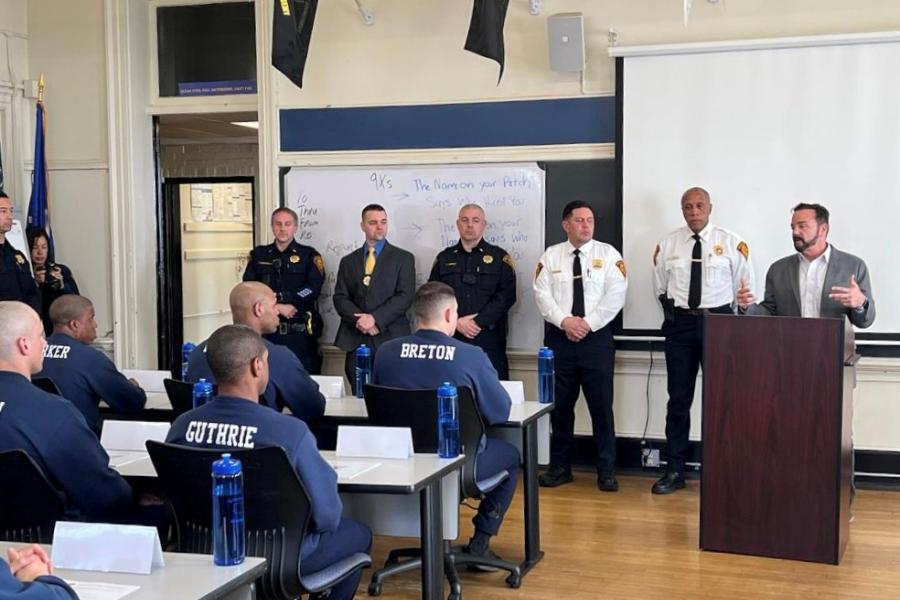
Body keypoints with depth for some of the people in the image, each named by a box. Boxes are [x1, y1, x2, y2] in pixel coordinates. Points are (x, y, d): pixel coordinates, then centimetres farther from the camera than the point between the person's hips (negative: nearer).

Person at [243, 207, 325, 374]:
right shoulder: (258, 255, 12)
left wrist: (277, 297, -12)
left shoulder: (309, 255, 6)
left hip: (300, 333, -2)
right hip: (267, 332, 2)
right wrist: (278, 307, -11)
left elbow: (313, 288, -8)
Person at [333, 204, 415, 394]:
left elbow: (405, 296, -4)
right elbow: (340, 297, 8)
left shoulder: (403, 258, 6)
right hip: (356, 340, 3)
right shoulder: (348, 261, 16)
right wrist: (359, 319, -11)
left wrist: (375, 318, -14)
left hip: (391, 338, -2)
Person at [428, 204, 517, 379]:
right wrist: (456, 322, -8)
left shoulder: (499, 257, 8)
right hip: (451, 337, 2)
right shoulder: (444, 258, 14)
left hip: (489, 338, -2)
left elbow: (506, 295, -3)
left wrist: (478, 322, -12)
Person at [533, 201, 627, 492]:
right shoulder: (551, 256, 7)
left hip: (597, 337, -1)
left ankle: (606, 470, 9)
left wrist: (588, 323, -14)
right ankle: (560, 467, 19)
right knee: (560, 405, 8)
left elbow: (615, 295, -7)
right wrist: (565, 321, -15)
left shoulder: (608, 254, 2)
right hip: (558, 337, 2)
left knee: (601, 405, 0)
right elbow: (542, 294, -1)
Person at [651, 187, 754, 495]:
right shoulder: (667, 244, 3)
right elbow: (659, 287, 13)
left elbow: (744, 287, 2)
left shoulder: (732, 243, -3)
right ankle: (674, 471, 13)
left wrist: (725, 317, 2)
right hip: (680, 323, 2)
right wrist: (673, 311, 8)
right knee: (678, 399, 6)